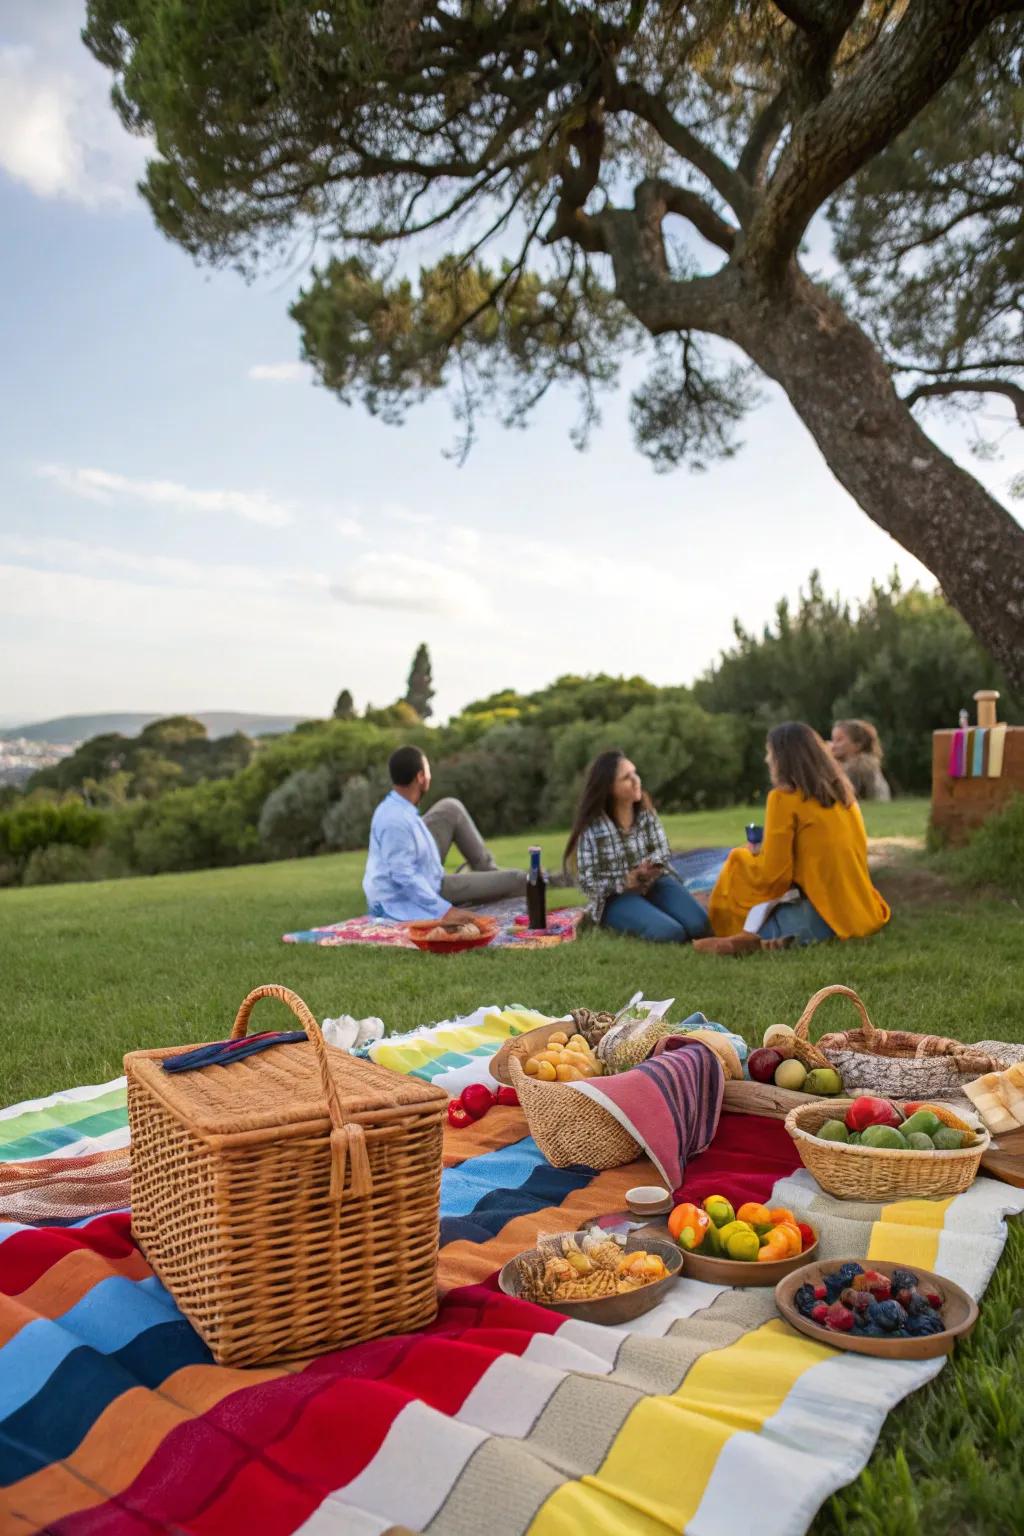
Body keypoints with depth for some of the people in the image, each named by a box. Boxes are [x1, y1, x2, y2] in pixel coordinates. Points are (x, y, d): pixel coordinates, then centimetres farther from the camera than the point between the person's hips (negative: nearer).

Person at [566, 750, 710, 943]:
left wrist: (649, 866, -22)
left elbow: (662, 849, 0)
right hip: (615, 897, -4)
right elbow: (587, 882, -14)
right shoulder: (592, 827, -18)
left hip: (653, 883, 5)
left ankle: (651, 910, 8)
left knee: (698, 924, -16)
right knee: (671, 933, -26)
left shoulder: (645, 810, -4)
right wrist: (626, 881, -25)